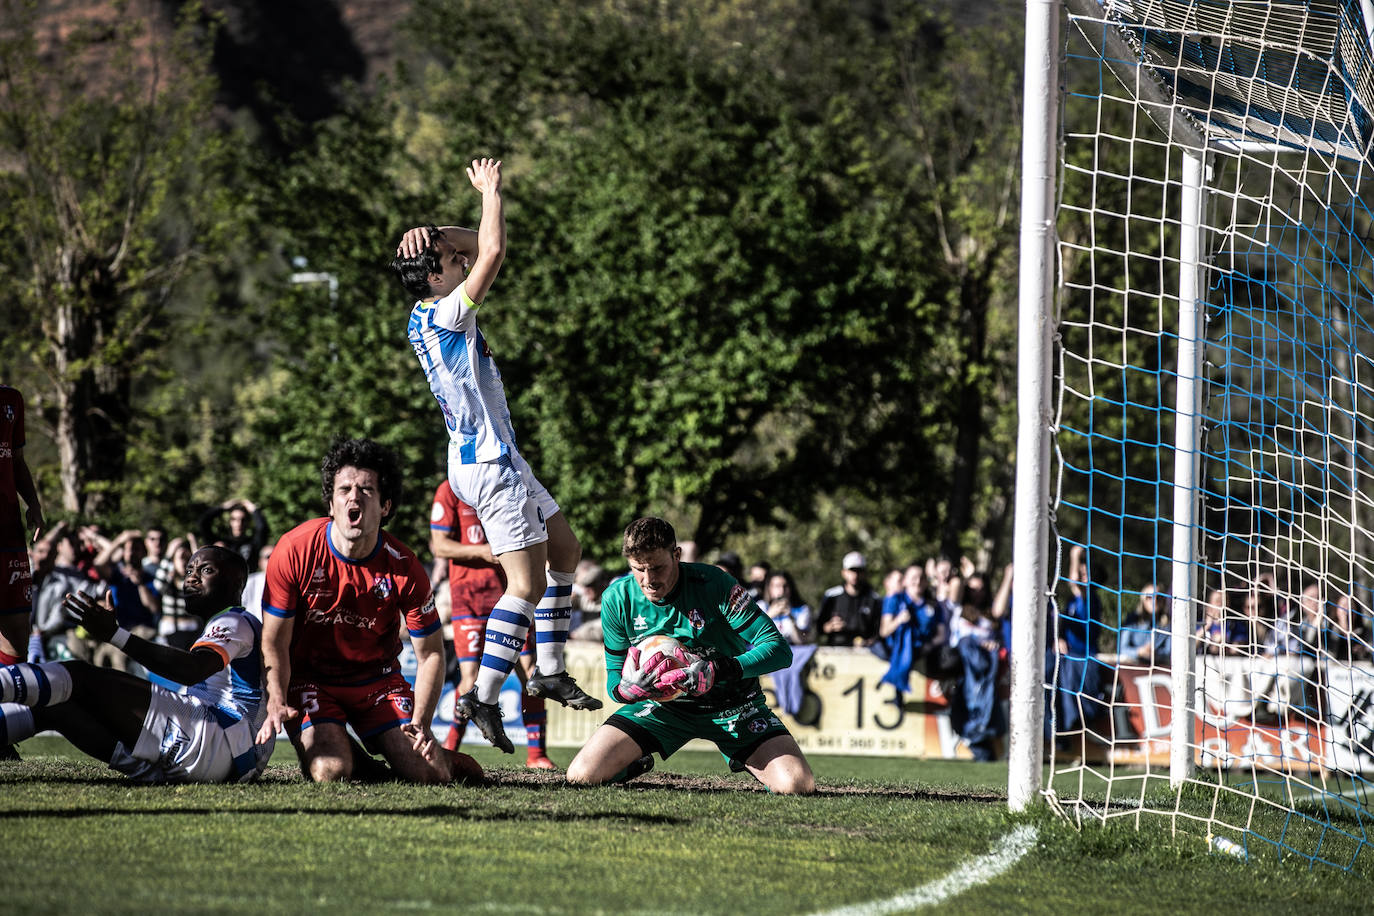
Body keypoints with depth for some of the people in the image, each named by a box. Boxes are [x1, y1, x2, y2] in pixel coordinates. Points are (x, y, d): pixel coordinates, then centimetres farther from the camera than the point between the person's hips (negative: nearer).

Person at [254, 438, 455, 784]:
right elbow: (274, 642, -10)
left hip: (378, 680, 2)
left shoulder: (405, 569, -15)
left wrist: (419, 723, -18)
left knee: (433, 774, -12)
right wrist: (277, 704, -26)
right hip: (310, 679, -2)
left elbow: (431, 653, -5)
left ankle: (378, 744, 22)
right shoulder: (295, 551, -18)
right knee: (330, 771, -27)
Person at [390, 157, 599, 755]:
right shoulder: (444, 315, -17)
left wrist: (435, 237, -1)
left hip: (492, 457, 11)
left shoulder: (433, 314, 10)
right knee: (527, 583, -10)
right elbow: (493, 251, -25)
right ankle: (482, 698, -12)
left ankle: (548, 670, 21)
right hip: (488, 462, -11)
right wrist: (491, 190, -10)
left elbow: (480, 250, 20)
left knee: (564, 549, 20)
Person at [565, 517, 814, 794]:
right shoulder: (617, 599, -11)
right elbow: (615, 682, -3)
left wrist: (718, 670, -40)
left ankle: (743, 760, 15)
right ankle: (639, 762, 19)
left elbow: (779, 649, -24)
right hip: (662, 706, 2)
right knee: (582, 775, -18)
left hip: (731, 705, -2)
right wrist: (631, 687, -30)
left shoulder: (714, 584, -22)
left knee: (797, 785, -22)